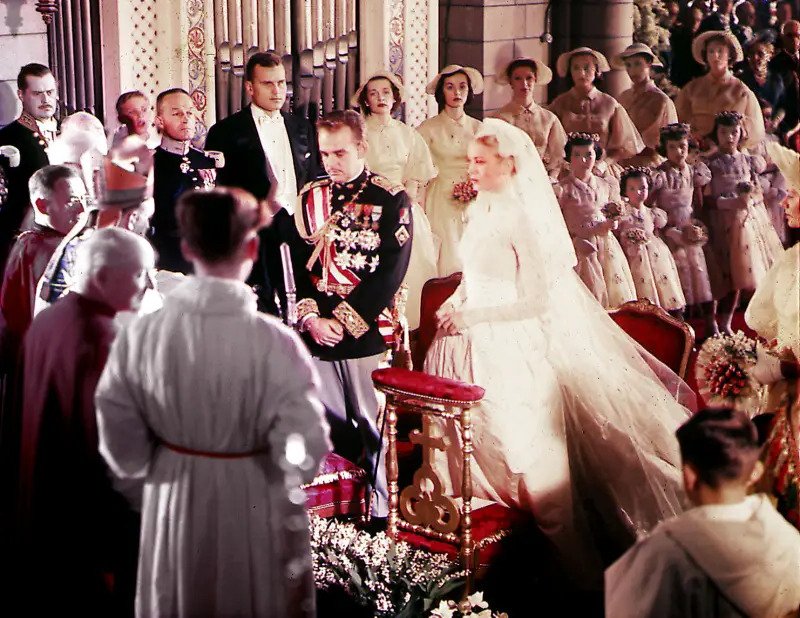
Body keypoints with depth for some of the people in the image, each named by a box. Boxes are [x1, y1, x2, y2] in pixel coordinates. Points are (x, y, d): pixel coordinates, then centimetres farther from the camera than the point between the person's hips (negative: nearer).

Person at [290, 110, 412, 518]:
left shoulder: (391, 200, -4)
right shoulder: (309, 197, 11)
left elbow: (390, 273, -9)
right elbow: (296, 263, 8)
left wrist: (343, 321, -12)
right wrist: (311, 318, -6)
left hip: (368, 334, -4)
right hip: (315, 334, 4)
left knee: (374, 426, 0)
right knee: (329, 427, 8)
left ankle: (384, 511, 11)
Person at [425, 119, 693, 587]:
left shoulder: (522, 218, -16)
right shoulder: (481, 211, 8)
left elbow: (537, 300, -19)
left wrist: (472, 316, -21)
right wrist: (455, 301, 4)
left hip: (512, 348, -8)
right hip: (474, 345, 8)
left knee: (524, 447, -2)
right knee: (474, 441, 13)